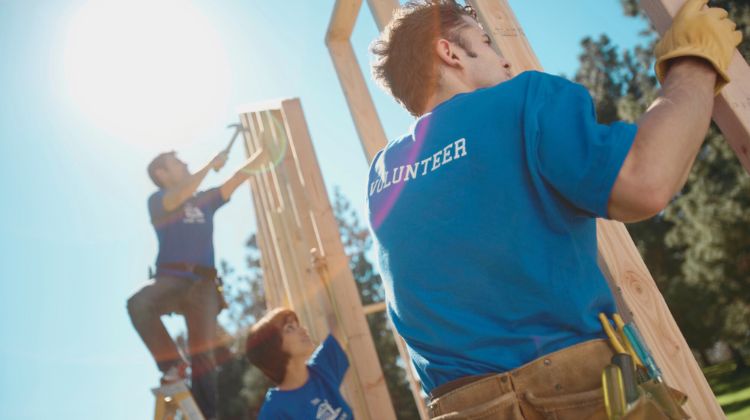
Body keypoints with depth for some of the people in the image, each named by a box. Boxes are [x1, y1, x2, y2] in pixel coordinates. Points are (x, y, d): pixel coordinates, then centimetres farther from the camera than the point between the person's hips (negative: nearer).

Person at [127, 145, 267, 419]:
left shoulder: (204, 200, 22)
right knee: (138, 303, -35)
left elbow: (241, 175, 20)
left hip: (203, 284, 3)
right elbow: (181, 196, -15)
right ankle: (172, 364, -18)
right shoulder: (157, 200, 8)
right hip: (171, 279, -3)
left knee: (203, 354, -6)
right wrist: (211, 164, -5)